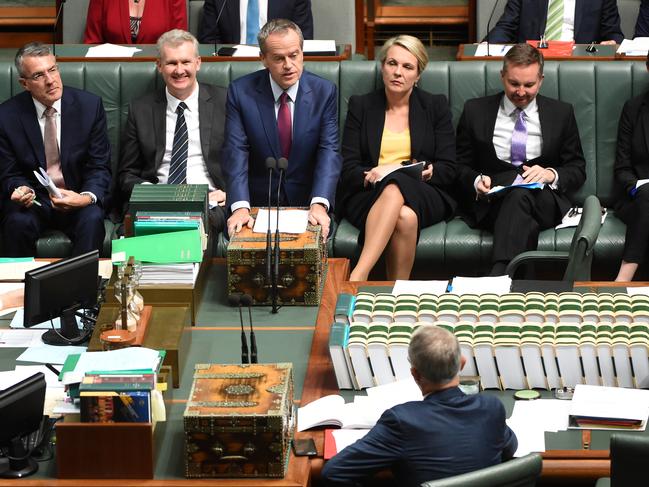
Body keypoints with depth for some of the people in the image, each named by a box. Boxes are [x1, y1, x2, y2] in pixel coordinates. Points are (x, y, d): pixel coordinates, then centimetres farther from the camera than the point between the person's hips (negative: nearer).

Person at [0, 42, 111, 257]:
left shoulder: (90, 105, -4)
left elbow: (99, 167, -2)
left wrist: (87, 197, -23)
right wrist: (21, 190, -21)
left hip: (78, 198, 0)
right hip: (33, 199, 0)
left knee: (92, 220, -31)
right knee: (18, 223, -31)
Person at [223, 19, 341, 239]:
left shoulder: (324, 92, -2)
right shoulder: (241, 92, -4)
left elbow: (329, 151, -8)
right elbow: (236, 152, -10)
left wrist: (319, 204, -26)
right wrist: (240, 207, -26)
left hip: (306, 200, 0)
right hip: (258, 201, 0)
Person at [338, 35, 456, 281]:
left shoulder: (436, 106, 13)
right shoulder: (360, 106, 13)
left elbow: (448, 169, 7)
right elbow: (347, 170, 4)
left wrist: (425, 172, -13)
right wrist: (370, 175, -16)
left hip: (423, 194, 0)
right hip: (367, 195, 0)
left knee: (395, 189, -39)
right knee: (404, 217, -38)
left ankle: (357, 277, -48)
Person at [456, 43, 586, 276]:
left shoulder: (561, 113, 13)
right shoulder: (476, 111, 12)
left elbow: (577, 170, 12)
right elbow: (461, 166, 14)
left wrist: (551, 175, -10)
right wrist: (477, 181, -10)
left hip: (544, 200, 0)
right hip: (489, 204, 0)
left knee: (520, 195, -38)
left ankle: (499, 275, -52)